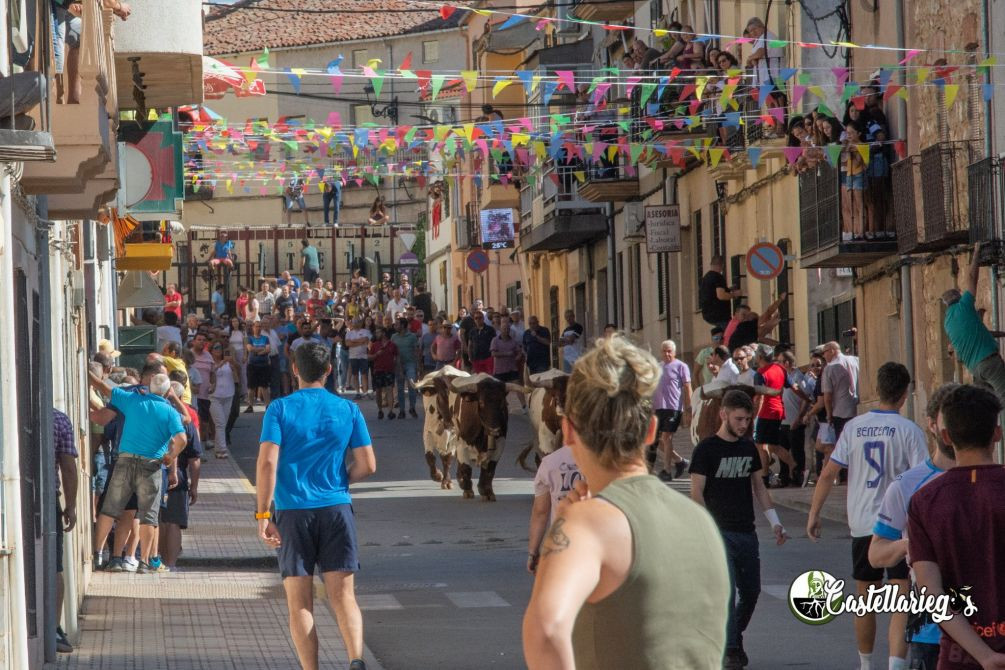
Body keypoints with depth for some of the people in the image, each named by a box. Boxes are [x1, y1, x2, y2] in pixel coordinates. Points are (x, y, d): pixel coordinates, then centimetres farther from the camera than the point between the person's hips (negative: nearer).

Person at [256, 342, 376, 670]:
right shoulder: (348, 410, 5)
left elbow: (267, 462, -11)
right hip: (337, 508, 1)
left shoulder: (280, 409, -1)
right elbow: (367, 466, 5)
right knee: (343, 597, 0)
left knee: (300, 603, 5)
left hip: (293, 511, -1)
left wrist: (263, 514, -9)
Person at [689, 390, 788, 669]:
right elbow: (697, 493, -8)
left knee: (751, 591, 6)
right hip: (720, 532, -6)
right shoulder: (706, 449, -6)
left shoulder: (749, 448, 12)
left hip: (747, 532, 6)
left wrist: (775, 523, 11)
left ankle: (735, 635, 27)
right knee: (727, 591, -12)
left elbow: (759, 488, 18)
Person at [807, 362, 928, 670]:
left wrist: (814, 514, 11)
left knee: (866, 600, 18)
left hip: (861, 526, 4)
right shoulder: (909, 430, -6)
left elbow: (828, 474, 3)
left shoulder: (854, 427, 3)